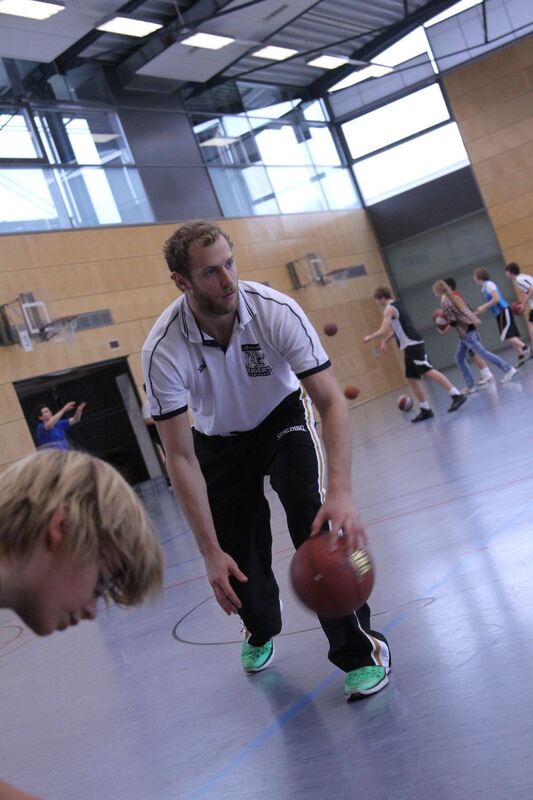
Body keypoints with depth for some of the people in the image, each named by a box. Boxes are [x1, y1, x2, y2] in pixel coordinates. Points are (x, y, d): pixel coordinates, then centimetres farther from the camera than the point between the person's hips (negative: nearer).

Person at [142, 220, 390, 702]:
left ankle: (359, 649, -10)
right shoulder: (164, 349, -30)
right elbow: (180, 456, -26)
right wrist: (211, 552, -30)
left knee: (316, 521, -26)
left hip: (283, 419, -1)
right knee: (237, 552, 5)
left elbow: (331, 401, -31)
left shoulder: (276, 310, -31)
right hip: (218, 440, 1)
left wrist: (341, 491, -47)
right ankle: (260, 630, 41)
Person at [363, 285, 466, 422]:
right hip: (411, 346, 10)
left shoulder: (389, 309, -8)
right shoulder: (396, 306, 22)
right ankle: (425, 409, 13)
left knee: (428, 371, -17)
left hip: (413, 345, -10)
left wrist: (369, 338, 1)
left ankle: (456, 395, -21)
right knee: (412, 378, 10)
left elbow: (382, 331, -15)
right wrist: (384, 341, 27)